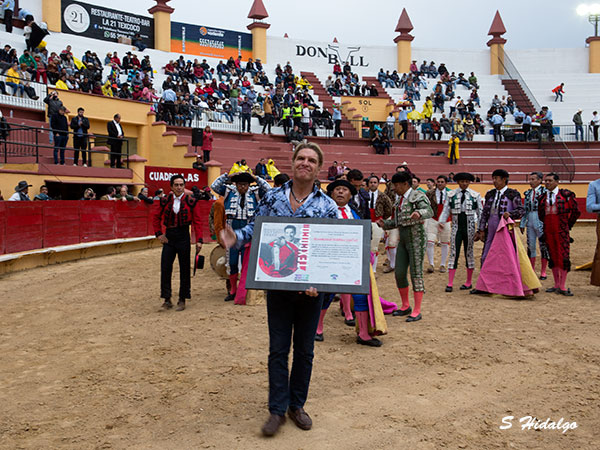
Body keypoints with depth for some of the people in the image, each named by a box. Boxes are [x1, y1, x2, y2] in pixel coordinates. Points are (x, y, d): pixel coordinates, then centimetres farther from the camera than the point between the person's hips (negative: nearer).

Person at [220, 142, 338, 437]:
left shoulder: (328, 206, -4)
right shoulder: (272, 197, 1)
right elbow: (256, 227, 9)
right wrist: (236, 238, -13)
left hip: (311, 288, 0)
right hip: (277, 285, 0)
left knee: (304, 350, 13)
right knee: (278, 349, 6)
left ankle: (297, 405, 31)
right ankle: (277, 410, 20)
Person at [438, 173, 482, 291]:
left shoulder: (475, 195, 2)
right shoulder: (451, 194, 4)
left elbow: (480, 213, 2)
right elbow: (446, 210, 2)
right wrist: (441, 222, -15)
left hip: (469, 228, 0)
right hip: (456, 227, 1)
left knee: (469, 253, 7)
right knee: (453, 253, -3)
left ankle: (469, 282, 19)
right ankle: (450, 283, -1)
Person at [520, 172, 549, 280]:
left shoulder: (544, 191, -5)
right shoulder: (528, 193, 12)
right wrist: (522, 224, 12)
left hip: (541, 221, -5)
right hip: (530, 222, 5)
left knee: (543, 246, 2)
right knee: (531, 246, 8)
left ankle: (543, 272, 11)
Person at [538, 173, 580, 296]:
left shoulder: (565, 194, -2)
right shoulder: (542, 197, 9)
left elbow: (576, 211, 4)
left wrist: (568, 225, 10)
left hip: (561, 231, -4)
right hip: (548, 231, 4)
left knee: (563, 257, -6)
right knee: (552, 257, 8)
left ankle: (562, 287, -2)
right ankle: (557, 285, 16)